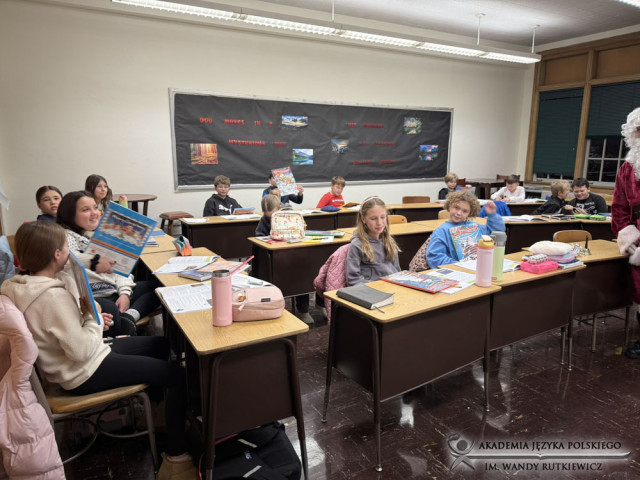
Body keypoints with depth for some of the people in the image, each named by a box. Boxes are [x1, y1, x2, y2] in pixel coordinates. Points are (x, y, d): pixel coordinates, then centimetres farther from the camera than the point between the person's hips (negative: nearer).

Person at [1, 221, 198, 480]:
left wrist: (89, 317, 2)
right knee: (177, 375, -13)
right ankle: (176, 459, -4)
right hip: (86, 373, -10)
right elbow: (81, 351, -29)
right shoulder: (54, 295, -31)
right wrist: (93, 320, -14)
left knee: (161, 344, 18)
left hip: (86, 355, 10)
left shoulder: (25, 284, 0)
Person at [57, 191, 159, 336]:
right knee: (110, 309, -41)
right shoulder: (67, 236, 2)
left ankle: (129, 316, -23)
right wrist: (93, 261, -43)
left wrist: (125, 292, -1)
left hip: (117, 292, 8)